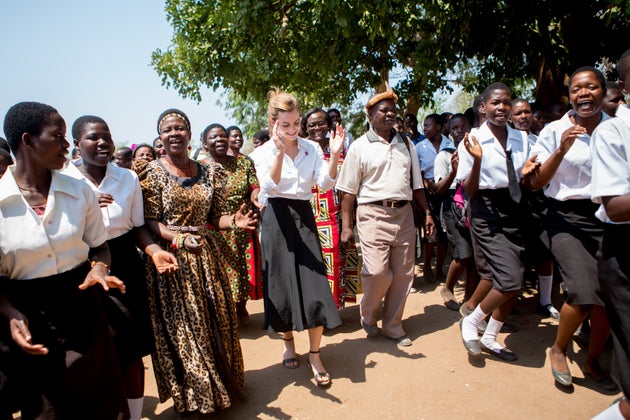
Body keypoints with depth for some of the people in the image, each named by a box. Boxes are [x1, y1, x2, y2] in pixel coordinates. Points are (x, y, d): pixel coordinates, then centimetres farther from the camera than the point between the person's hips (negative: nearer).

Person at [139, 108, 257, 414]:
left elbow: (213, 217, 7)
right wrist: (179, 238, -25)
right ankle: (191, 397, 28)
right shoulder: (152, 173, -4)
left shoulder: (209, 172, 7)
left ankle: (220, 385, 36)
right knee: (180, 329, 6)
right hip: (170, 261, -3)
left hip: (206, 257, 4)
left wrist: (234, 221, -13)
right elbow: (149, 222, -9)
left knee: (216, 323, 12)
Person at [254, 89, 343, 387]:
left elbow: (325, 184, -5)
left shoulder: (311, 149, 6)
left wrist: (334, 156, -20)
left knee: (315, 285, -3)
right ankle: (288, 342, 32)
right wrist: (280, 151, -29)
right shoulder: (264, 152, -2)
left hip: (304, 217, 2)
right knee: (282, 284, 6)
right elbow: (268, 187, -18)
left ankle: (314, 355, 13)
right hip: (278, 219, -2)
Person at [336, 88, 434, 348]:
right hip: (373, 214, -5)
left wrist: (427, 213, 11)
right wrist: (346, 226, -7)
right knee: (377, 272, -12)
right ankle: (368, 317, 18)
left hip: (403, 214, 5)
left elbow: (416, 184, 18)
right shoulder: (360, 147, 0)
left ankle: (393, 326, 25)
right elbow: (348, 191, -3)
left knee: (402, 274, 7)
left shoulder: (406, 145, 15)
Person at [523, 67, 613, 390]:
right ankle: (558, 350, 13)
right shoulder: (555, 131, -2)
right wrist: (561, 150, -16)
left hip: (607, 217, 4)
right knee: (584, 293, -17)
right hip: (568, 218, -3)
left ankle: (593, 361, 27)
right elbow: (536, 182, -5)